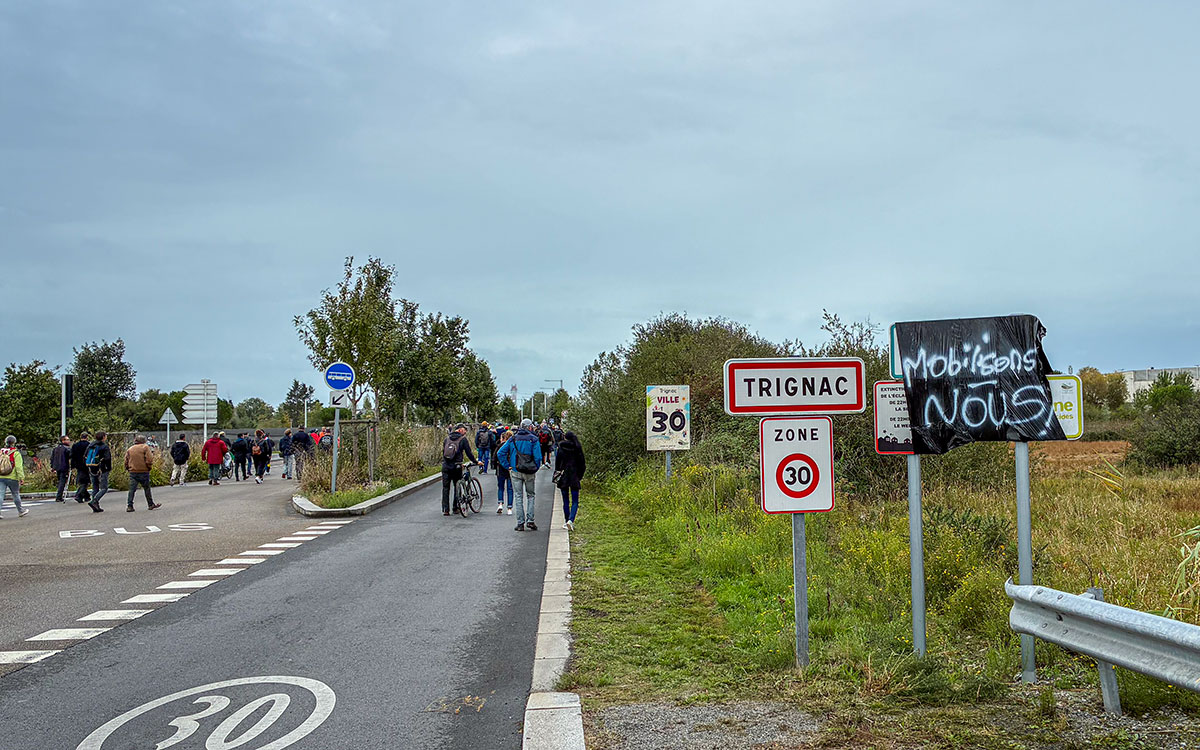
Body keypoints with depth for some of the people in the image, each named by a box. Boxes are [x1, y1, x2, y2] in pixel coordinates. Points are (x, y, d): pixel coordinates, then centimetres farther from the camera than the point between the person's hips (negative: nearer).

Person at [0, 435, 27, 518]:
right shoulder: (16, 453, -10)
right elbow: (19, 467, -16)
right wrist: (22, 478, -13)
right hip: (12, 478, -3)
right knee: (16, 494, 12)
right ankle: (20, 511, 27)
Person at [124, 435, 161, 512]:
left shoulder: (130, 449, 10)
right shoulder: (145, 447, -3)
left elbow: (126, 461, 8)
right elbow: (149, 459, -12)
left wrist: (128, 469, 18)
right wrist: (149, 467, 3)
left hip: (132, 472, 3)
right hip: (143, 471, -3)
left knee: (132, 490, 2)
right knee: (147, 488, 9)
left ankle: (129, 506, -6)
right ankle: (151, 505, 17)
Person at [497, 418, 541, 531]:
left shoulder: (513, 439, 5)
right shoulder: (533, 439, -5)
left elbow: (500, 453, 1)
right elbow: (538, 457, -12)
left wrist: (508, 466, 4)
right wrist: (535, 469, 2)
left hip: (515, 472, 2)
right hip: (529, 472, -2)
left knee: (519, 497, 7)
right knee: (530, 496, 13)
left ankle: (520, 523, 5)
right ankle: (530, 521, 4)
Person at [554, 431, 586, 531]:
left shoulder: (560, 448, -5)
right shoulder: (577, 448, -4)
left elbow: (557, 463, -3)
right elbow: (582, 463, 0)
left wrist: (557, 474, 6)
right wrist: (580, 475, 11)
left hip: (563, 478, 0)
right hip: (574, 478, 0)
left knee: (566, 501, 12)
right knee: (575, 501, 3)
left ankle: (567, 522, 16)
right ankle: (571, 520, -17)